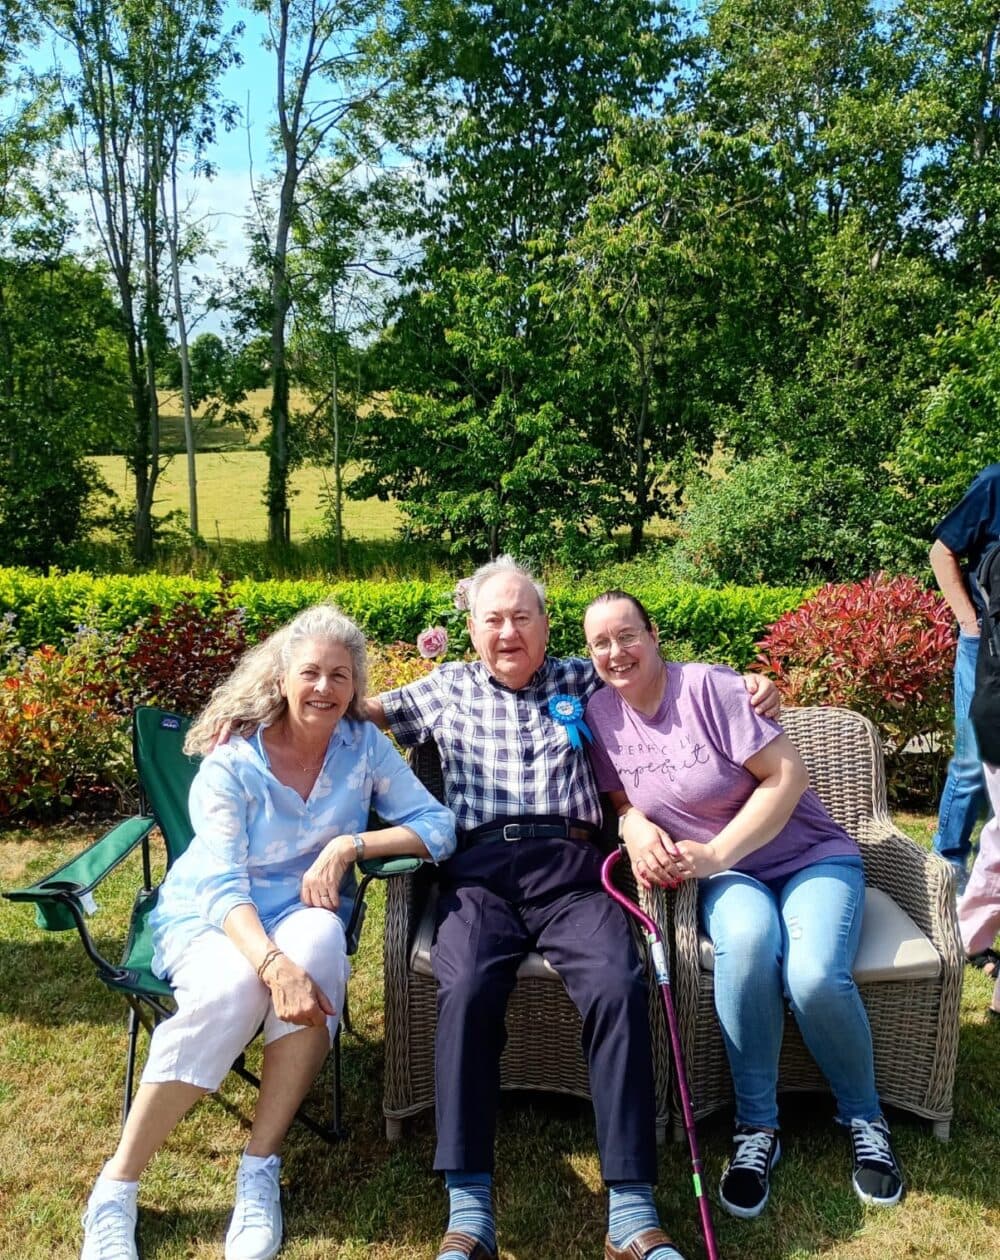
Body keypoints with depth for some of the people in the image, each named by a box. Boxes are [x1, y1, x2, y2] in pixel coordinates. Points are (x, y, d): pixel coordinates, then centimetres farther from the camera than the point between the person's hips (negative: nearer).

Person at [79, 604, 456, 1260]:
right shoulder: (231, 764, -11)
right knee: (234, 987, -35)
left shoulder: (364, 745, -3)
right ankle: (114, 1191, -19)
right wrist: (274, 963, -39)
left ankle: (260, 1172, -24)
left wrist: (348, 845, -21)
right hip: (209, 917, -1)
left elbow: (439, 826, -9)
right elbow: (221, 885, -21)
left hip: (307, 913, 2)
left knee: (319, 942, -34)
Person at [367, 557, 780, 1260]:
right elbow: (364, 709, 29)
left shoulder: (582, 681, 21)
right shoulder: (448, 689, 23)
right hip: (479, 870, 0)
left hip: (570, 866, 0)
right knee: (466, 989, -31)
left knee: (618, 986, -29)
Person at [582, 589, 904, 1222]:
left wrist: (717, 853, -20)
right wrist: (637, 828, -12)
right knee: (747, 940, -34)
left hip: (810, 855, -2)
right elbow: (621, 796, 12)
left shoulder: (708, 686, -16)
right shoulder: (601, 712, -1)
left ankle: (865, 1119, 4)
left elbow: (788, 773, -17)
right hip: (728, 877, 2)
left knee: (815, 976, -29)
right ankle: (757, 1127, -13)